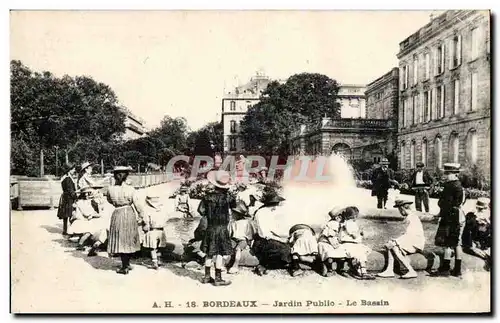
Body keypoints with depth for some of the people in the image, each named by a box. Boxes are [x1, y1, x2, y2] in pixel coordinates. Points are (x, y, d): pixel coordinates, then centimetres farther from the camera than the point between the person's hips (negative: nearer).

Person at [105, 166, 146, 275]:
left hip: (118, 215, -2)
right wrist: (143, 219, 1)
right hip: (130, 214, 2)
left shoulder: (110, 189, -8)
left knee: (121, 241, 6)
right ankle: (127, 264, 29)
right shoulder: (130, 189, -8)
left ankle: (125, 267, 10)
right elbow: (138, 205, -7)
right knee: (129, 240, 17)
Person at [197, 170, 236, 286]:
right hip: (222, 229, -4)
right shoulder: (226, 197, -13)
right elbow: (234, 205, 5)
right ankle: (218, 279, 7)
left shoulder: (208, 197, -4)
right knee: (220, 254, 2)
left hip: (210, 228, 4)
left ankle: (207, 276, 24)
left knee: (209, 253, 14)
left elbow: (201, 210, -2)